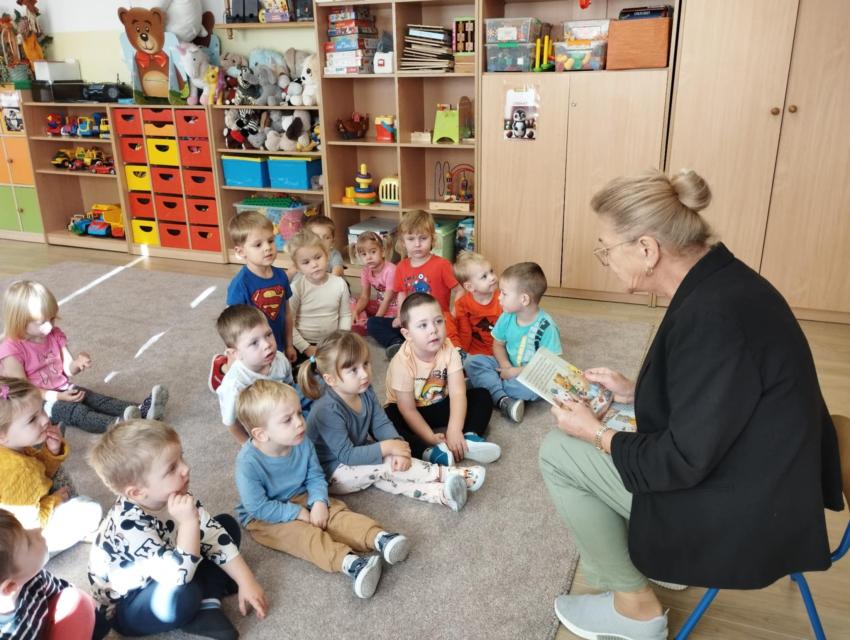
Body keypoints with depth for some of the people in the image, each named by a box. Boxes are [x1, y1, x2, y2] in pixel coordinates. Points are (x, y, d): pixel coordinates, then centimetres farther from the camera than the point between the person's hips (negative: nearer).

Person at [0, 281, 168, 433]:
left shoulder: (54, 336, 4)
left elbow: (68, 369, 4)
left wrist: (78, 364, -21)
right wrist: (57, 397, -25)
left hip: (63, 390, 7)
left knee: (98, 399, -17)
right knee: (77, 411, -31)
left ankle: (142, 410, -37)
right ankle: (117, 424, -57)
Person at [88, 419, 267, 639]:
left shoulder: (172, 496, -15)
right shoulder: (129, 526, -37)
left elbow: (212, 533, -7)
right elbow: (178, 577, -43)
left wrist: (246, 582, -10)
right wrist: (188, 523, -47)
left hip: (162, 578, 8)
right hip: (125, 607, -8)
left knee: (227, 525, 1)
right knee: (181, 594, -41)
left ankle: (208, 603, -8)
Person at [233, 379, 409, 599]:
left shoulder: (302, 443, -12)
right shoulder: (248, 462, -28)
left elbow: (316, 477, -2)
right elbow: (259, 507, -23)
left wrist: (319, 502, -22)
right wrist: (300, 514, -22)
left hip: (301, 499, 6)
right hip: (264, 518, -5)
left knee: (336, 513, -18)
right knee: (302, 534, -29)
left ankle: (379, 538, -38)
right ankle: (348, 562, -52)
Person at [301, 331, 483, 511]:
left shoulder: (365, 391, -7)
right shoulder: (329, 410, -30)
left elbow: (382, 425, -5)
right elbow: (346, 455, -28)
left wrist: (396, 446, -24)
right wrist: (386, 447, -30)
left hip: (358, 455, 8)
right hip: (330, 473, -8)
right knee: (387, 464, -21)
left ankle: (441, 493, -27)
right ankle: (446, 475, -19)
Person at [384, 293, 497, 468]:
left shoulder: (448, 350, -18)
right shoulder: (402, 362, -27)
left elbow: (458, 393, -24)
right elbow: (408, 410, -23)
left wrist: (454, 431, -35)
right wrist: (430, 438, -29)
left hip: (439, 406, 4)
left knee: (482, 396, -10)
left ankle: (469, 438, -29)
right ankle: (430, 452, -42)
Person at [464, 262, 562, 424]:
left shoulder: (546, 326, -22)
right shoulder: (506, 318, -6)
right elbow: (498, 344, 5)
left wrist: (517, 372, -23)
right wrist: (505, 365, -15)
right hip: (509, 368, 5)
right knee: (472, 362, -15)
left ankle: (485, 383, -19)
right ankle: (502, 400, -31)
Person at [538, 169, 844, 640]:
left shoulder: (714, 316, -31)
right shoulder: (719, 283, -1)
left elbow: (682, 460, -25)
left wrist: (596, 434, -11)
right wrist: (634, 392, 9)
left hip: (744, 516, -9)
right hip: (757, 483, 9)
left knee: (557, 453, -4)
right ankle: (654, 561, 29)